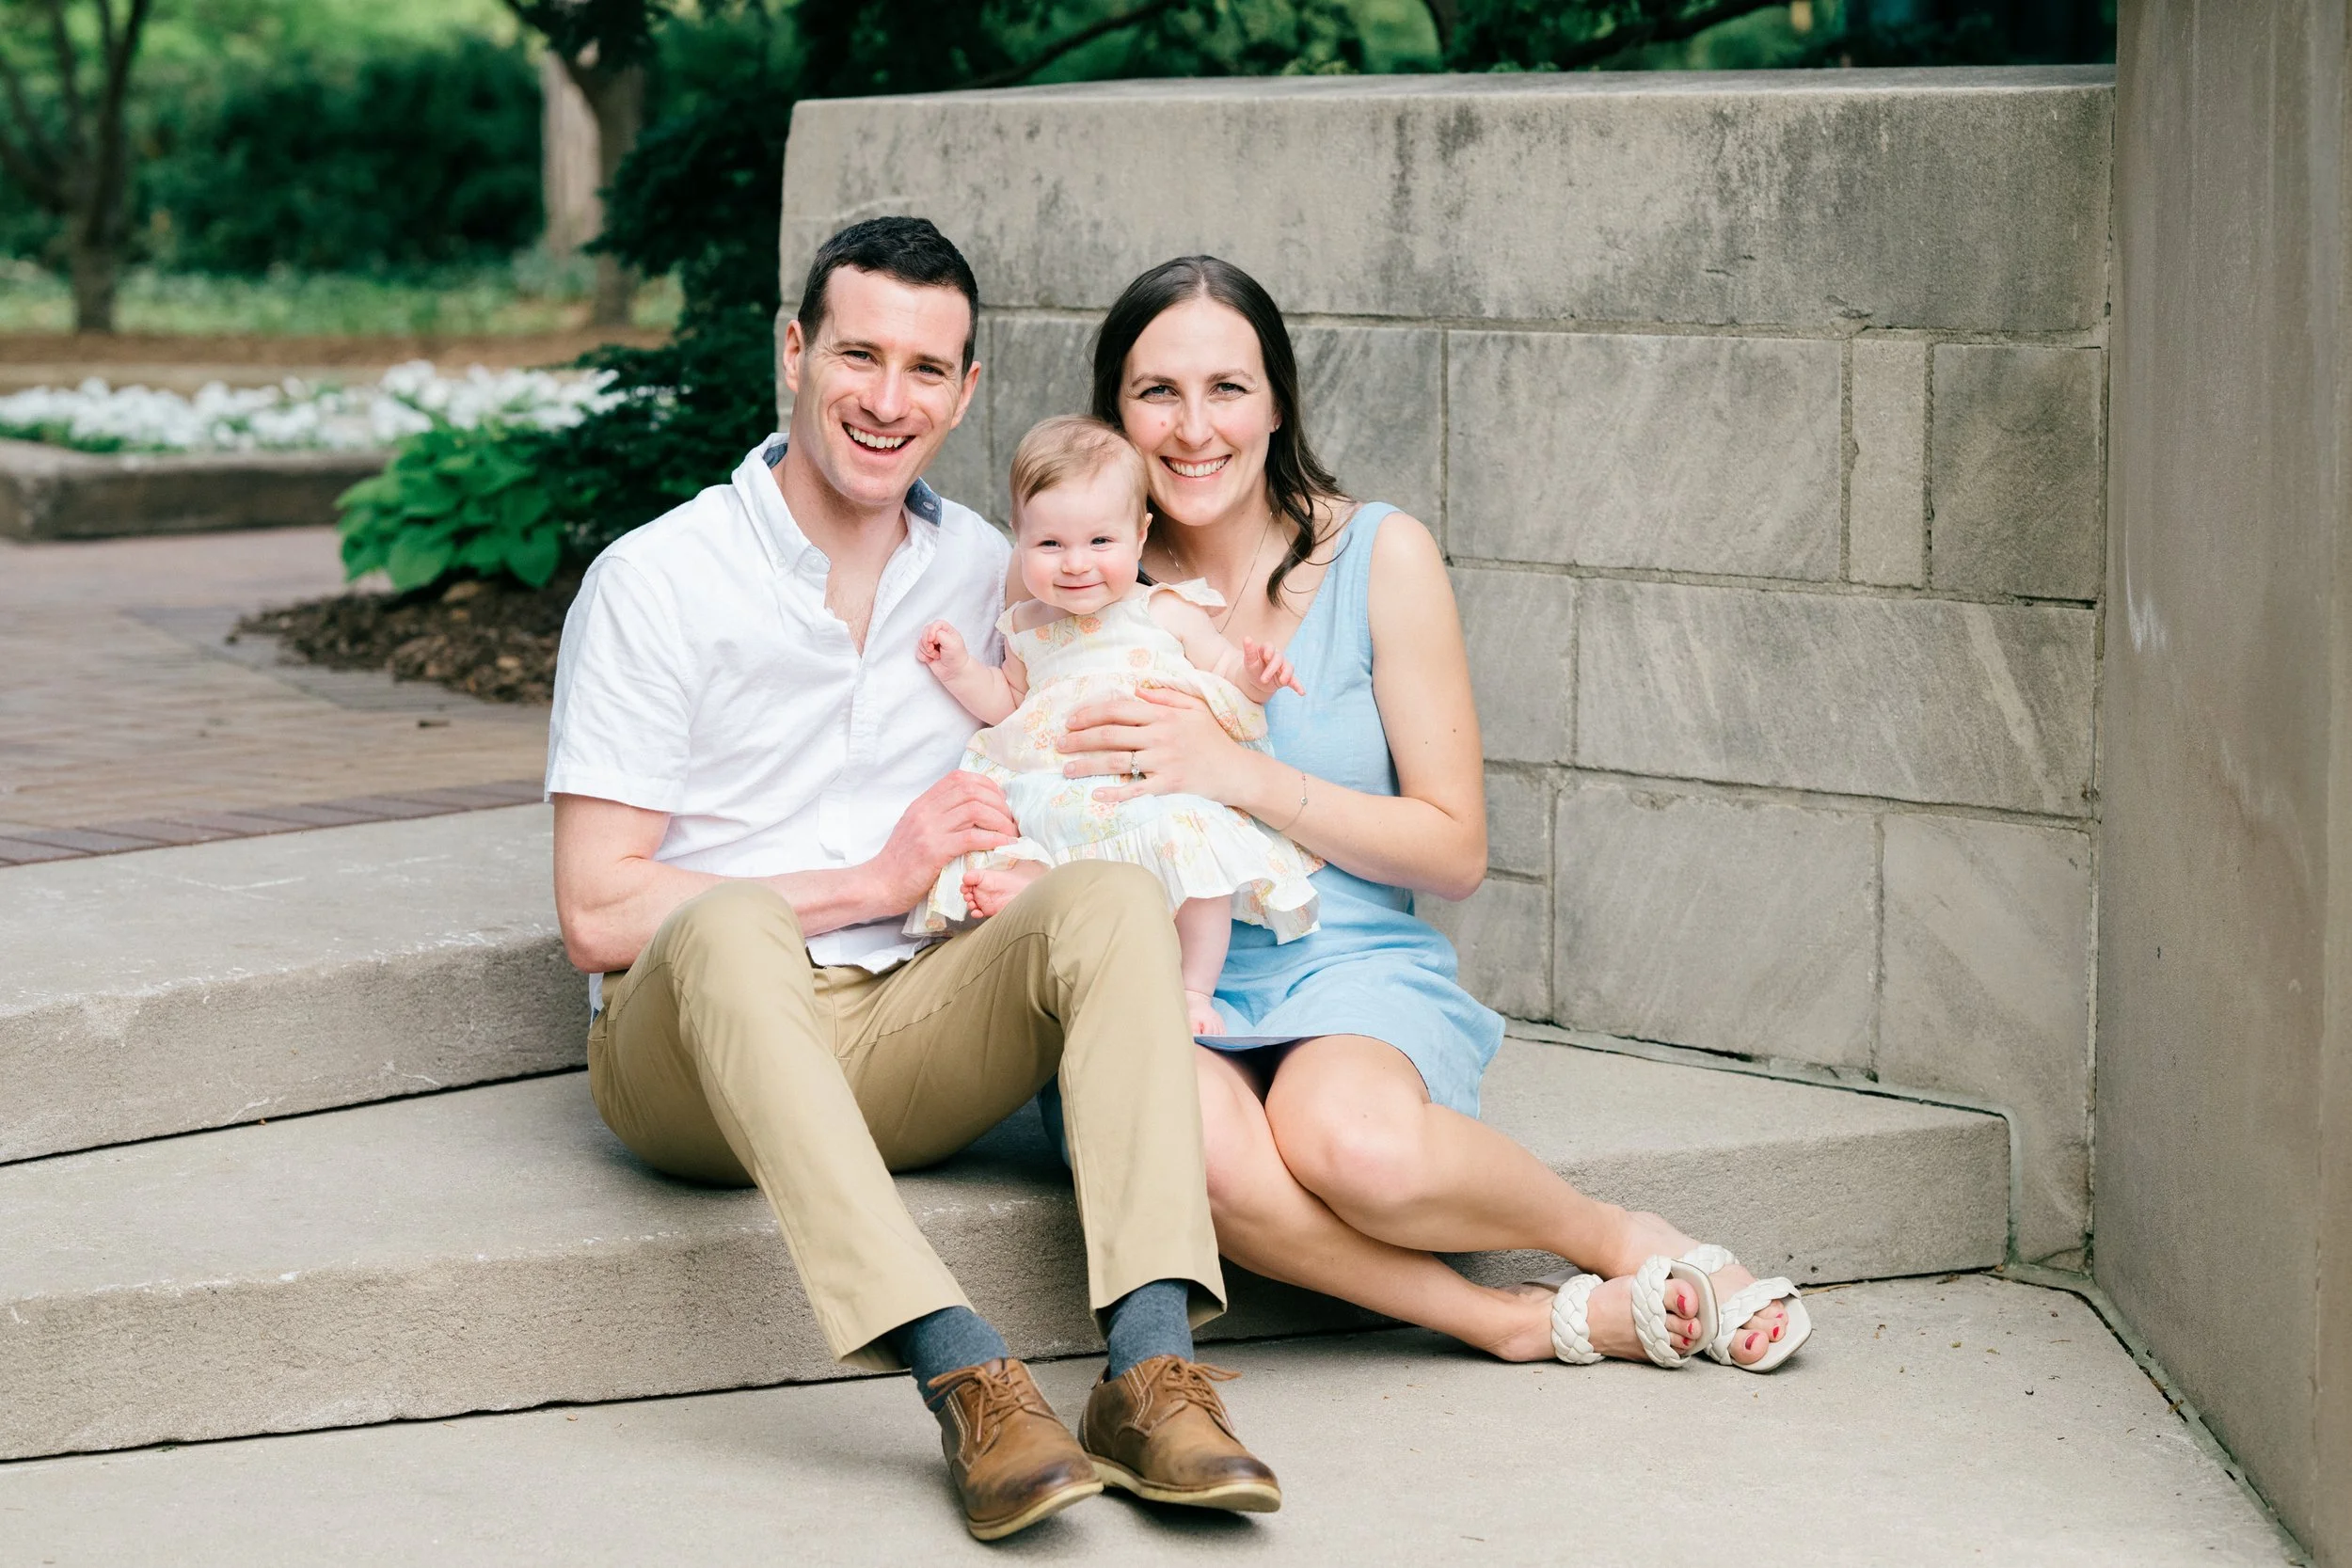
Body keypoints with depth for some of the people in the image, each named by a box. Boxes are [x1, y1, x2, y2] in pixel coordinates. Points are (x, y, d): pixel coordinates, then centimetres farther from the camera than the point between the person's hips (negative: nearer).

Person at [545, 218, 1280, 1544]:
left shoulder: (992, 576, 13)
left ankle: (1153, 1367, -40)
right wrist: (873, 884, -10)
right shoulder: (658, 580, -2)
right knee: (726, 925, -37)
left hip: (909, 1039, 4)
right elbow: (599, 916, -7)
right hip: (691, 1053, -4)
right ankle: (969, 1381, -48)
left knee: (1115, 898, -23)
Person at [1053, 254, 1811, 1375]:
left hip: (1350, 966, -1)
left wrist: (1238, 775, -13)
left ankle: (1623, 1244, -6)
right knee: (1195, 1136, -37)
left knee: (1352, 1140, -37)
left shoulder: (1377, 557, 1)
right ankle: (1532, 1321, -19)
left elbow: (1455, 851, 0)